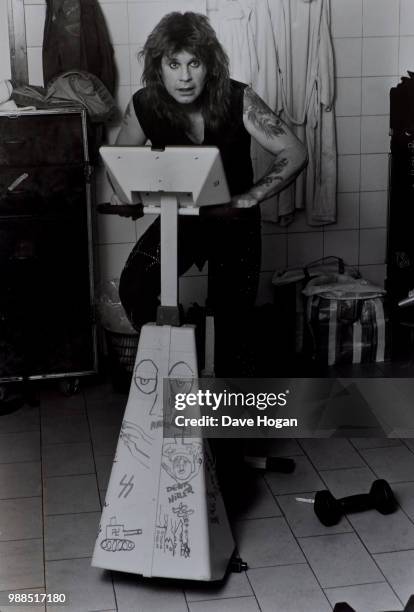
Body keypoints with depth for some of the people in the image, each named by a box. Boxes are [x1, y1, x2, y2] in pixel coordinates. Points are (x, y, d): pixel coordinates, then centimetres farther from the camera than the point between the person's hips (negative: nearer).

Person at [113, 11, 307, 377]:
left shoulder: (238, 100, -21)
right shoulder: (144, 106, -14)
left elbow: (295, 154, -20)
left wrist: (246, 200, -28)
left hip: (234, 222, -1)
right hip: (178, 218, 2)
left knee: (232, 326, 3)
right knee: (134, 287, -24)